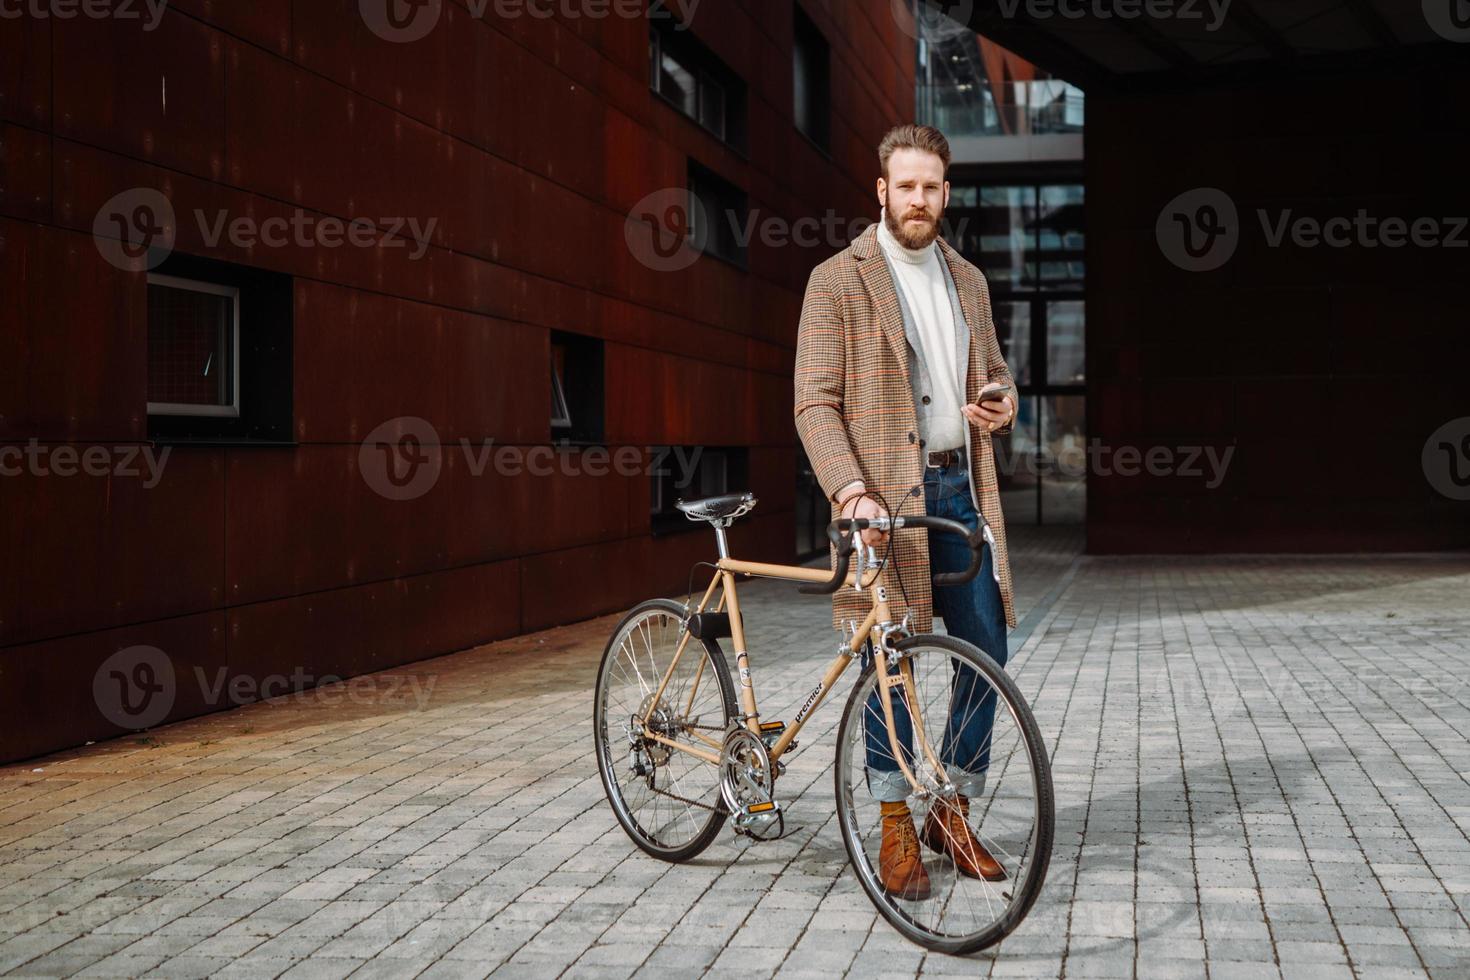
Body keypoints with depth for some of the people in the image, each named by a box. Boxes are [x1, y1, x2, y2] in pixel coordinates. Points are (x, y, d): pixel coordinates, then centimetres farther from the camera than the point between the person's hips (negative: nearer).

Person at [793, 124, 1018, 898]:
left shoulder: (967, 280, 14)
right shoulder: (838, 281, -5)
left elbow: (994, 370, 26)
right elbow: (815, 403, -10)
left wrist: (1001, 405, 1)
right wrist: (851, 492, -23)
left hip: (960, 486, 6)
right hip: (884, 494, -5)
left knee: (985, 652, 5)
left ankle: (953, 815, 21)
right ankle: (896, 830, 14)